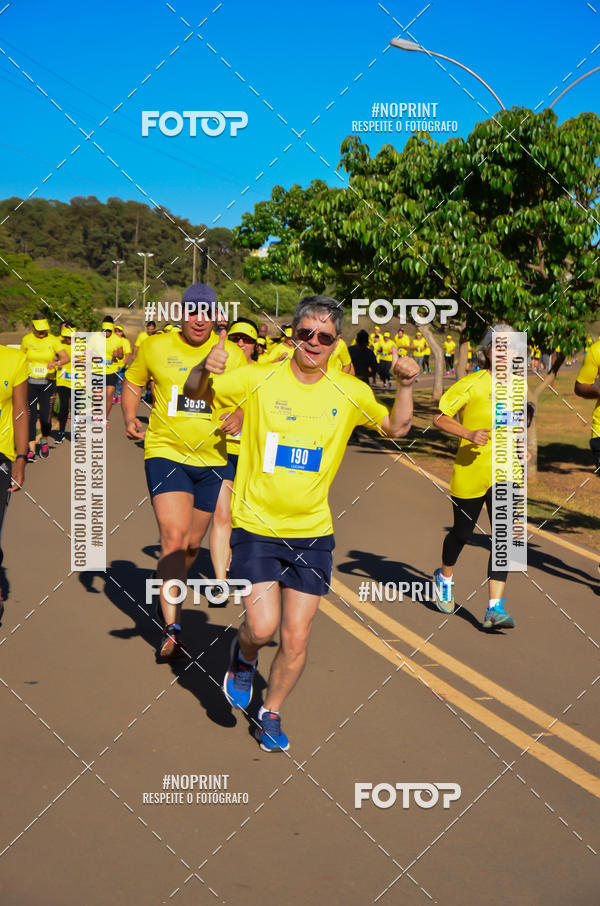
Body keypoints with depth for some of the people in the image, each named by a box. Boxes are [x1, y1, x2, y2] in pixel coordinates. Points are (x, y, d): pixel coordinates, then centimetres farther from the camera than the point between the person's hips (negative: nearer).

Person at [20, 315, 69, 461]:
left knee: (45, 416, -3)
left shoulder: (53, 340, -4)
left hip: (48, 383, -1)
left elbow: (66, 358, -14)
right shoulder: (27, 339, 1)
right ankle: (31, 451, -7)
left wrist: (56, 363, -35)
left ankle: (44, 442, 27)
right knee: (30, 416, -8)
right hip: (30, 383, 1)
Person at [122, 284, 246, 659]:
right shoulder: (155, 347, -1)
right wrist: (130, 419, -4)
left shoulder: (232, 354, 0)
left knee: (193, 544, 14)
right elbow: (132, 383, 14)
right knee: (173, 537, -18)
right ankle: (172, 628, -16)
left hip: (214, 459, 3)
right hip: (166, 452, -3)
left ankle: (167, 599, 43)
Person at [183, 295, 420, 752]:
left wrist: (405, 385, -6)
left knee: (296, 638, 4)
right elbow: (195, 392, -3)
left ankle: (271, 713, 29)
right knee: (263, 627, -13)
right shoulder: (259, 380, -7)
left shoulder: (348, 392, 1)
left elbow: (395, 428, 12)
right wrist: (205, 368, -26)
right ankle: (244, 659, 25)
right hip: (257, 526, -2)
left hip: (313, 533, 2)